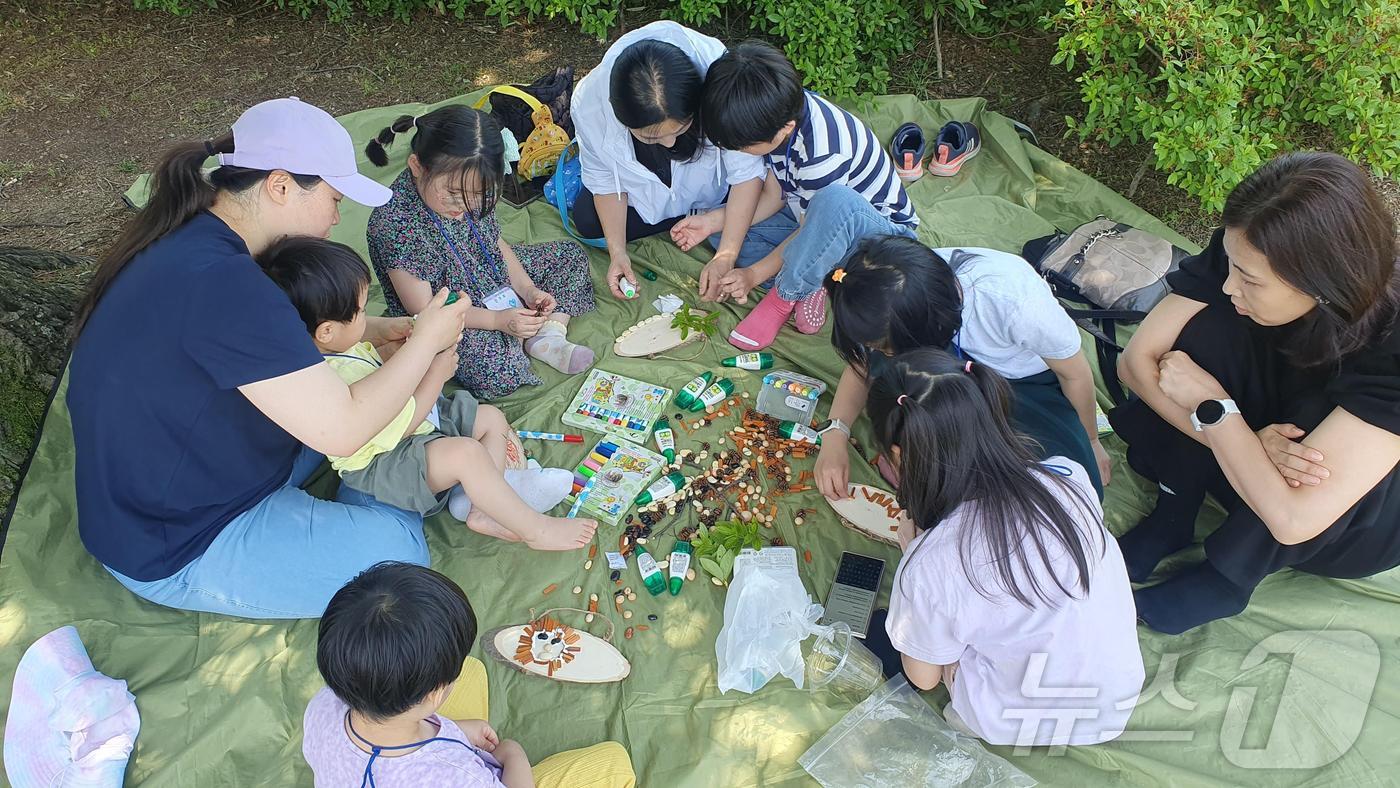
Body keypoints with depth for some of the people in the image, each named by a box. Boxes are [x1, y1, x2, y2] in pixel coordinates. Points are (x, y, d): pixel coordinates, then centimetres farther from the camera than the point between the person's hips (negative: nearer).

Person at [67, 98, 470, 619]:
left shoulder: (189, 238, -3)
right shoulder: (219, 281, -32)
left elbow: (267, 336, 16)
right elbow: (341, 430, -30)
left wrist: (374, 331, 0)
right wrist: (425, 340, -16)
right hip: (174, 554, -9)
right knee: (398, 548, -13)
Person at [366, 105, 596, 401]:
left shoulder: (470, 189, -10)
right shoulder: (394, 223, -32)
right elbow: (423, 308, -27)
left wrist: (528, 290, -7)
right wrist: (499, 320, -28)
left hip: (492, 277, 8)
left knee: (571, 256, 11)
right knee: (499, 375, -34)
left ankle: (546, 338, -4)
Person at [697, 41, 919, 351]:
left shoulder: (823, 153, -36)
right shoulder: (780, 111, -14)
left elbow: (809, 229, -20)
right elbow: (774, 194, -2)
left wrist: (754, 274, -12)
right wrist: (715, 219, -14)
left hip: (883, 231, -8)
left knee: (836, 202, -44)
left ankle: (785, 296, -18)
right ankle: (806, 284, -10)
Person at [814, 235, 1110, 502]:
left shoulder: (1014, 300, -40)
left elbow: (1076, 373, -19)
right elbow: (864, 362, -8)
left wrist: (1091, 442, -1)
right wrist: (835, 432, -25)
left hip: (1034, 382, -2)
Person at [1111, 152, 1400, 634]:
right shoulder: (1242, 258, -24)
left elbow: (1291, 517, -40)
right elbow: (1136, 360, -22)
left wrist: (1212, 405, -31)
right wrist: (1246, 443, -31)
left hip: (1360, 523, -3)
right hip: (1254, 466, 3)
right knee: (1210, 331, -24)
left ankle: (1226, 580, -10)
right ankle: (1172, 518, -6)